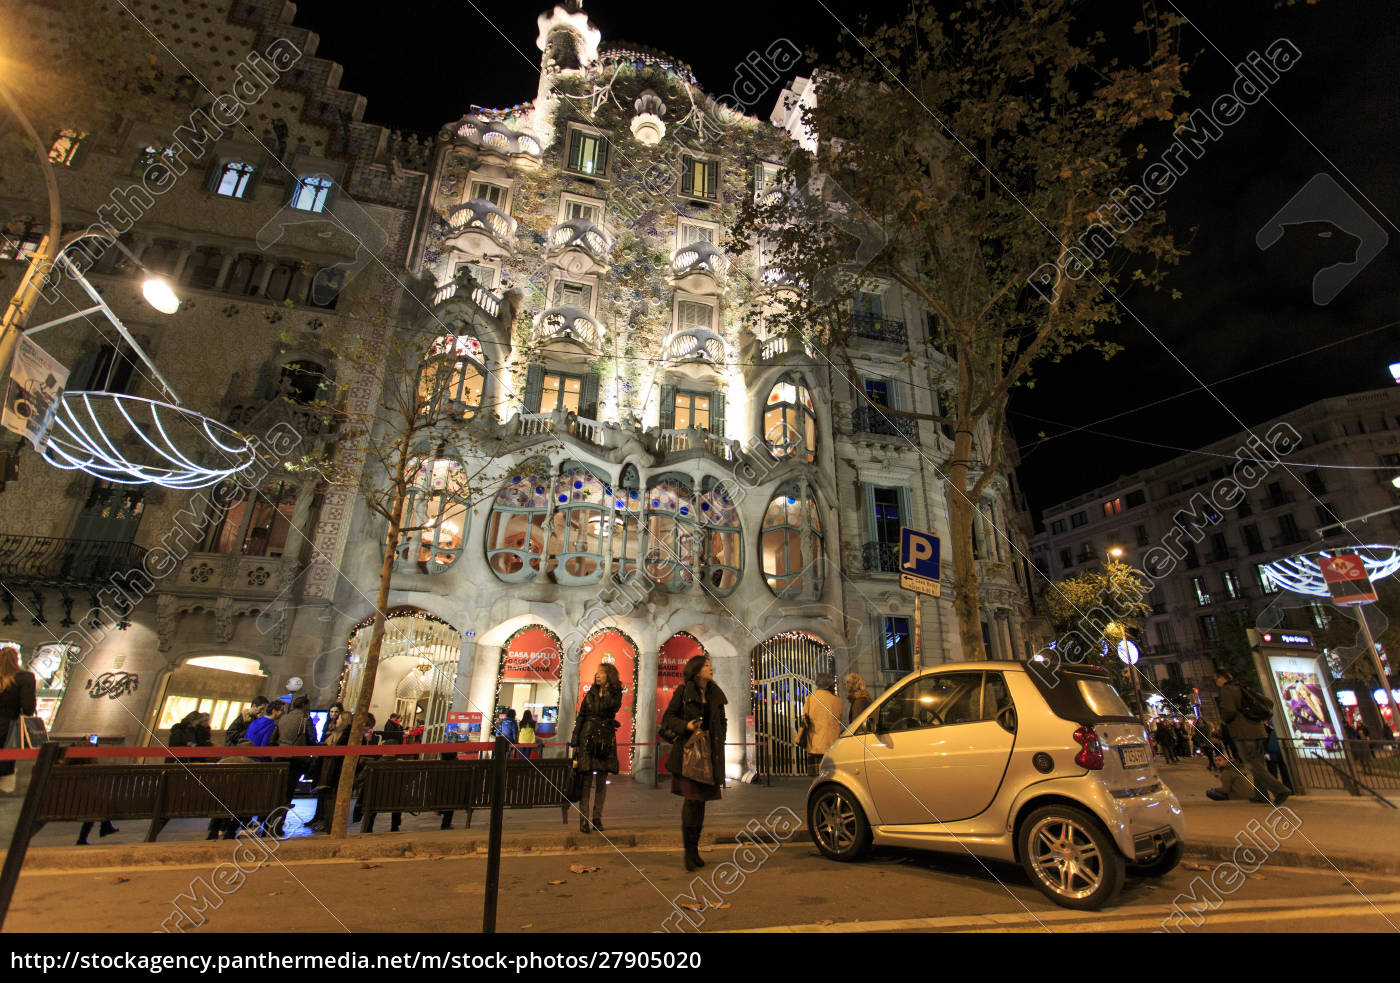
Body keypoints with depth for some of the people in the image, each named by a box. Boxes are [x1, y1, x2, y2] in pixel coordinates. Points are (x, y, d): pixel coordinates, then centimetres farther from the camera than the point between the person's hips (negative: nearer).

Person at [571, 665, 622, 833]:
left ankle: (597, 818, 13)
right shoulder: (590, 693, 9)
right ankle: (583, 820, 0)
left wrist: (606, 689, -7)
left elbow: (611, 707, -15)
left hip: (605, 739, 0)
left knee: (602, 781, 4)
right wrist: (575, 741, 2)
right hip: (588, 737, 0)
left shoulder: (615, 694, 6)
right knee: (586, 779, -3)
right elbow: (580, 717, 8)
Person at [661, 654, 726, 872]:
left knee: (701, 799, 8)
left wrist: (717, 745, 7)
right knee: (692, 798, -8)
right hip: (688, 751, -4)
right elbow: (668, 718, 0)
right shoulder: (683, 692, -3)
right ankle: (689, 850, 5)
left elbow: (722, 722, 19)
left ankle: (695, 848, 20)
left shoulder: (715, 694, 11)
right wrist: (686, 726, -16)